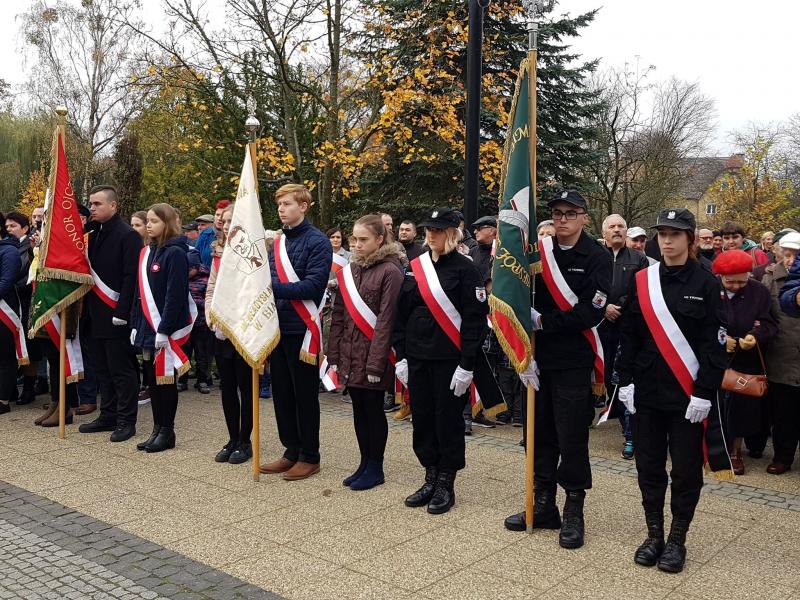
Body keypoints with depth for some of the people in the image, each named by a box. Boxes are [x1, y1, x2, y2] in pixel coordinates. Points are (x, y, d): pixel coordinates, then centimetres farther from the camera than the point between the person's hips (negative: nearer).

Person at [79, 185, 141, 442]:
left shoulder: (128, 235, -9)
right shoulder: (93, 234, 15)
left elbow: (131, 276, -15)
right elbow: (88, 269, 16)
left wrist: (121, 313, -19)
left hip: (115, 315, -8)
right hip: (95, 315, 8)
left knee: (122, 370, -1)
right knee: (103, 370, 14)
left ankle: (126, 421, 7)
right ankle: (108, 416, 23)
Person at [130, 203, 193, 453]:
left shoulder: (175, 253, -12)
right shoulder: (146, 252, 13)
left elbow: (175, 295, -17)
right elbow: (140, 292, 16)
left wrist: (164, 329, -20)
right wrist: (136, 324, 11)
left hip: (167, 329, -7)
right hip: (148, 327, 8)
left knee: (165, 379, 1)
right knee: (153, 378, 12)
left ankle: (167, 432, 12)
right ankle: (157, 429, 21)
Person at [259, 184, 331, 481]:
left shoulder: (317, 242, -9)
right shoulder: (278, 242, 13)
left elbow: (312, 286, -18)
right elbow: (271, 282, 14)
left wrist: (273, 287, -23)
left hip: (302, 329, -7)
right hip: (279, 328, 7)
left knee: (305, 395, 3)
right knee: (282, 393, 13)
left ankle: (309, 457, 15)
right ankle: (291, 452, 25)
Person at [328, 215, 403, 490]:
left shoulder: (390, 271, -10)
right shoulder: (349, 270, 10)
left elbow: (386, 320, -14)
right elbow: (338, 316, 11)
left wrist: (376, 364, -17)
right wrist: (334, 355, 7)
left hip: (373, 354, -6)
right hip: (350, 354, 6)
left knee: (373, 410, 4)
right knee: (359, 410, 13)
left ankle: (375, 468, 17)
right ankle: (364, 463, 25)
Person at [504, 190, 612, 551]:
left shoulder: (597, 257, -5)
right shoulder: (538, 254, 6)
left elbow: (590, 313, -15)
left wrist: (542, 322, -14)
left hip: (575, 363, -4)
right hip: (539, 359, 4)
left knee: (572, 438, 1)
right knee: (541, 433, 12)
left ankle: (574, 513, 16)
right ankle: (543, 505, 26)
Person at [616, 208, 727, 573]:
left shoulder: (705, 283, -4)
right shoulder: (642, 281, 5)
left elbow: (713, 342, -7)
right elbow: (629, 334, 7)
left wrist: (704, 392, -12)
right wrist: (626, 380, 1)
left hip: (687, 394, -3)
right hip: (648, 391, 3)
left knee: (685, 470, 6)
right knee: (649, 466, 10)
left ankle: (677, 540, 21)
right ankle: (654, 534, 24)